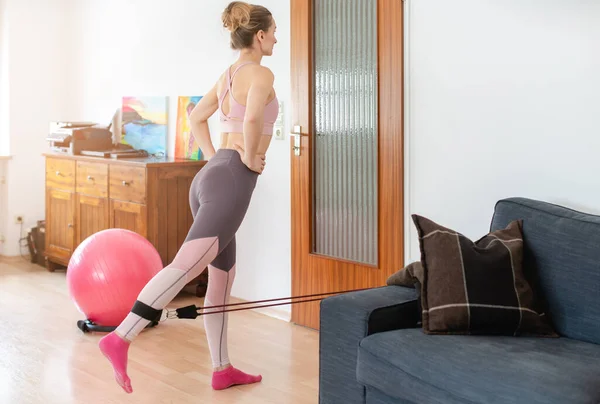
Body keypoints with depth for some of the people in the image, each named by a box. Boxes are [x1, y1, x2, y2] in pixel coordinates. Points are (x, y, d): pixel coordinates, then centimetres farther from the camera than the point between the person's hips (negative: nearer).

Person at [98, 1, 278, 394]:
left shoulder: (228, 74, 20)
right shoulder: (262, 73, -6)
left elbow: (196, 117, 29)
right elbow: (252, 118, -26)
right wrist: (249, 159, -10)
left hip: (210, 176, 10)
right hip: (231, 181, -10)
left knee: (223, 275, 12)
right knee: (187, 264, -19)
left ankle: (223, 369, 18)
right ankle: (121, 339, -29)